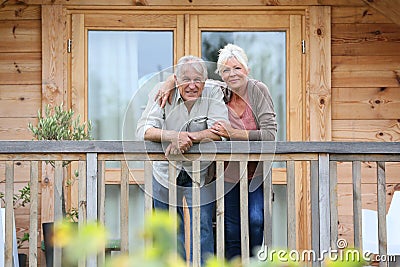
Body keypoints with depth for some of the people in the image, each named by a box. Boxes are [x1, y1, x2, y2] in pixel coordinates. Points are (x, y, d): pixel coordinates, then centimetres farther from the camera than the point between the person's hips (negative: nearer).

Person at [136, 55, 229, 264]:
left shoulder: (213, 94, -10)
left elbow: (219, 132, -21)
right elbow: (144, 129, -21)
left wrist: (186, 137, -34)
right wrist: (174, 136, -39)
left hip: (202, 175, -1)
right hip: (165, 175, 1)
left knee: (203, 231, -3)